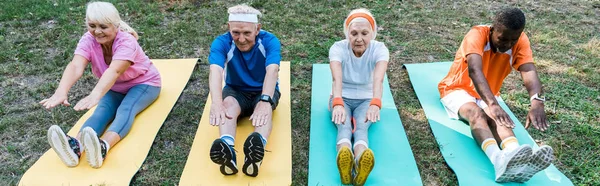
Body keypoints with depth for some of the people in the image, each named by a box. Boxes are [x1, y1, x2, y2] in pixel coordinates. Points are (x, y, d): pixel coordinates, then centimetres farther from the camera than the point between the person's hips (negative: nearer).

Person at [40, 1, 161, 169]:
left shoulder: (126, 41, -33)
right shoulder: (88, 40, -20)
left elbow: (114, 71, -51)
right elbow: (76, 67, -39)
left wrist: (95, 94, -70)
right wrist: (61, 91, -59)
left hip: (143, 83, -4)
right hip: (114, 88, 5)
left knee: (126, 110, -34)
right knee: (102, 111, -26)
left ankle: (103, 147, -59)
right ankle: (75, 146, -50)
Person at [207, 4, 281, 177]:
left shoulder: (270, 41, -20)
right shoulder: (221, 43, -18)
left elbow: (272, 71, -36)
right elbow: (215, 71, -35)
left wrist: (265, 101, -54)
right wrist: (216, 103, -54)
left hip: (264, 91, 0)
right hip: (235, 91, 1)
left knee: (265, 109, -36)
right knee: (228, 104, -35)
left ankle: (257, 149, -65)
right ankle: (227, 150, -62)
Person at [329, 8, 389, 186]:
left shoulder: (380, 49, -16)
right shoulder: (338, 48, -18)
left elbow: (378, 78, -37)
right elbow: (337, 78, -37)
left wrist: (375, 104, -57)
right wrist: (338, 103, -57)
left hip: (366, 100, 0)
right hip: (342, 99, 0)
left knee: (361, 127, -33)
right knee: (343, 126, -34)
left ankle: (360, 162, -64)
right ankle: (344, 157, -65)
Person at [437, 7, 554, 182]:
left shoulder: (520, 41, -13)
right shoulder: (477, 35, -26)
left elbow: (529, 71, -30)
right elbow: (474, 70, -43)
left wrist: (537, 102, -51)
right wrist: (492, 104, -59)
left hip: (488, 94, 4)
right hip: (458, 89, -4)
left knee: (498, 116, -31)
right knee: (475, 112, -37)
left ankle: (514, 156, -59)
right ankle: (500, 160, -62)